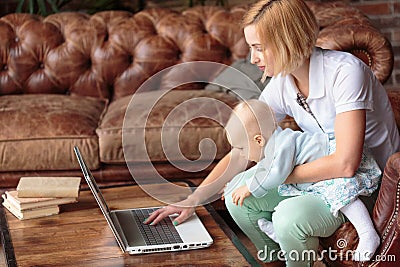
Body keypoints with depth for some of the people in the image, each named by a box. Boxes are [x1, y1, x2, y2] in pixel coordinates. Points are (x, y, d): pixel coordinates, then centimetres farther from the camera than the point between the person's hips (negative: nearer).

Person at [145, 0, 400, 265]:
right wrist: (192, 200, -1)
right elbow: (241, 153, 2)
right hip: (322, 174, 7)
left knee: (289, 216, -31)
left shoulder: (344, 71, -27)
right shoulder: (280, 86, -6)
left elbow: (345, 165, -32)